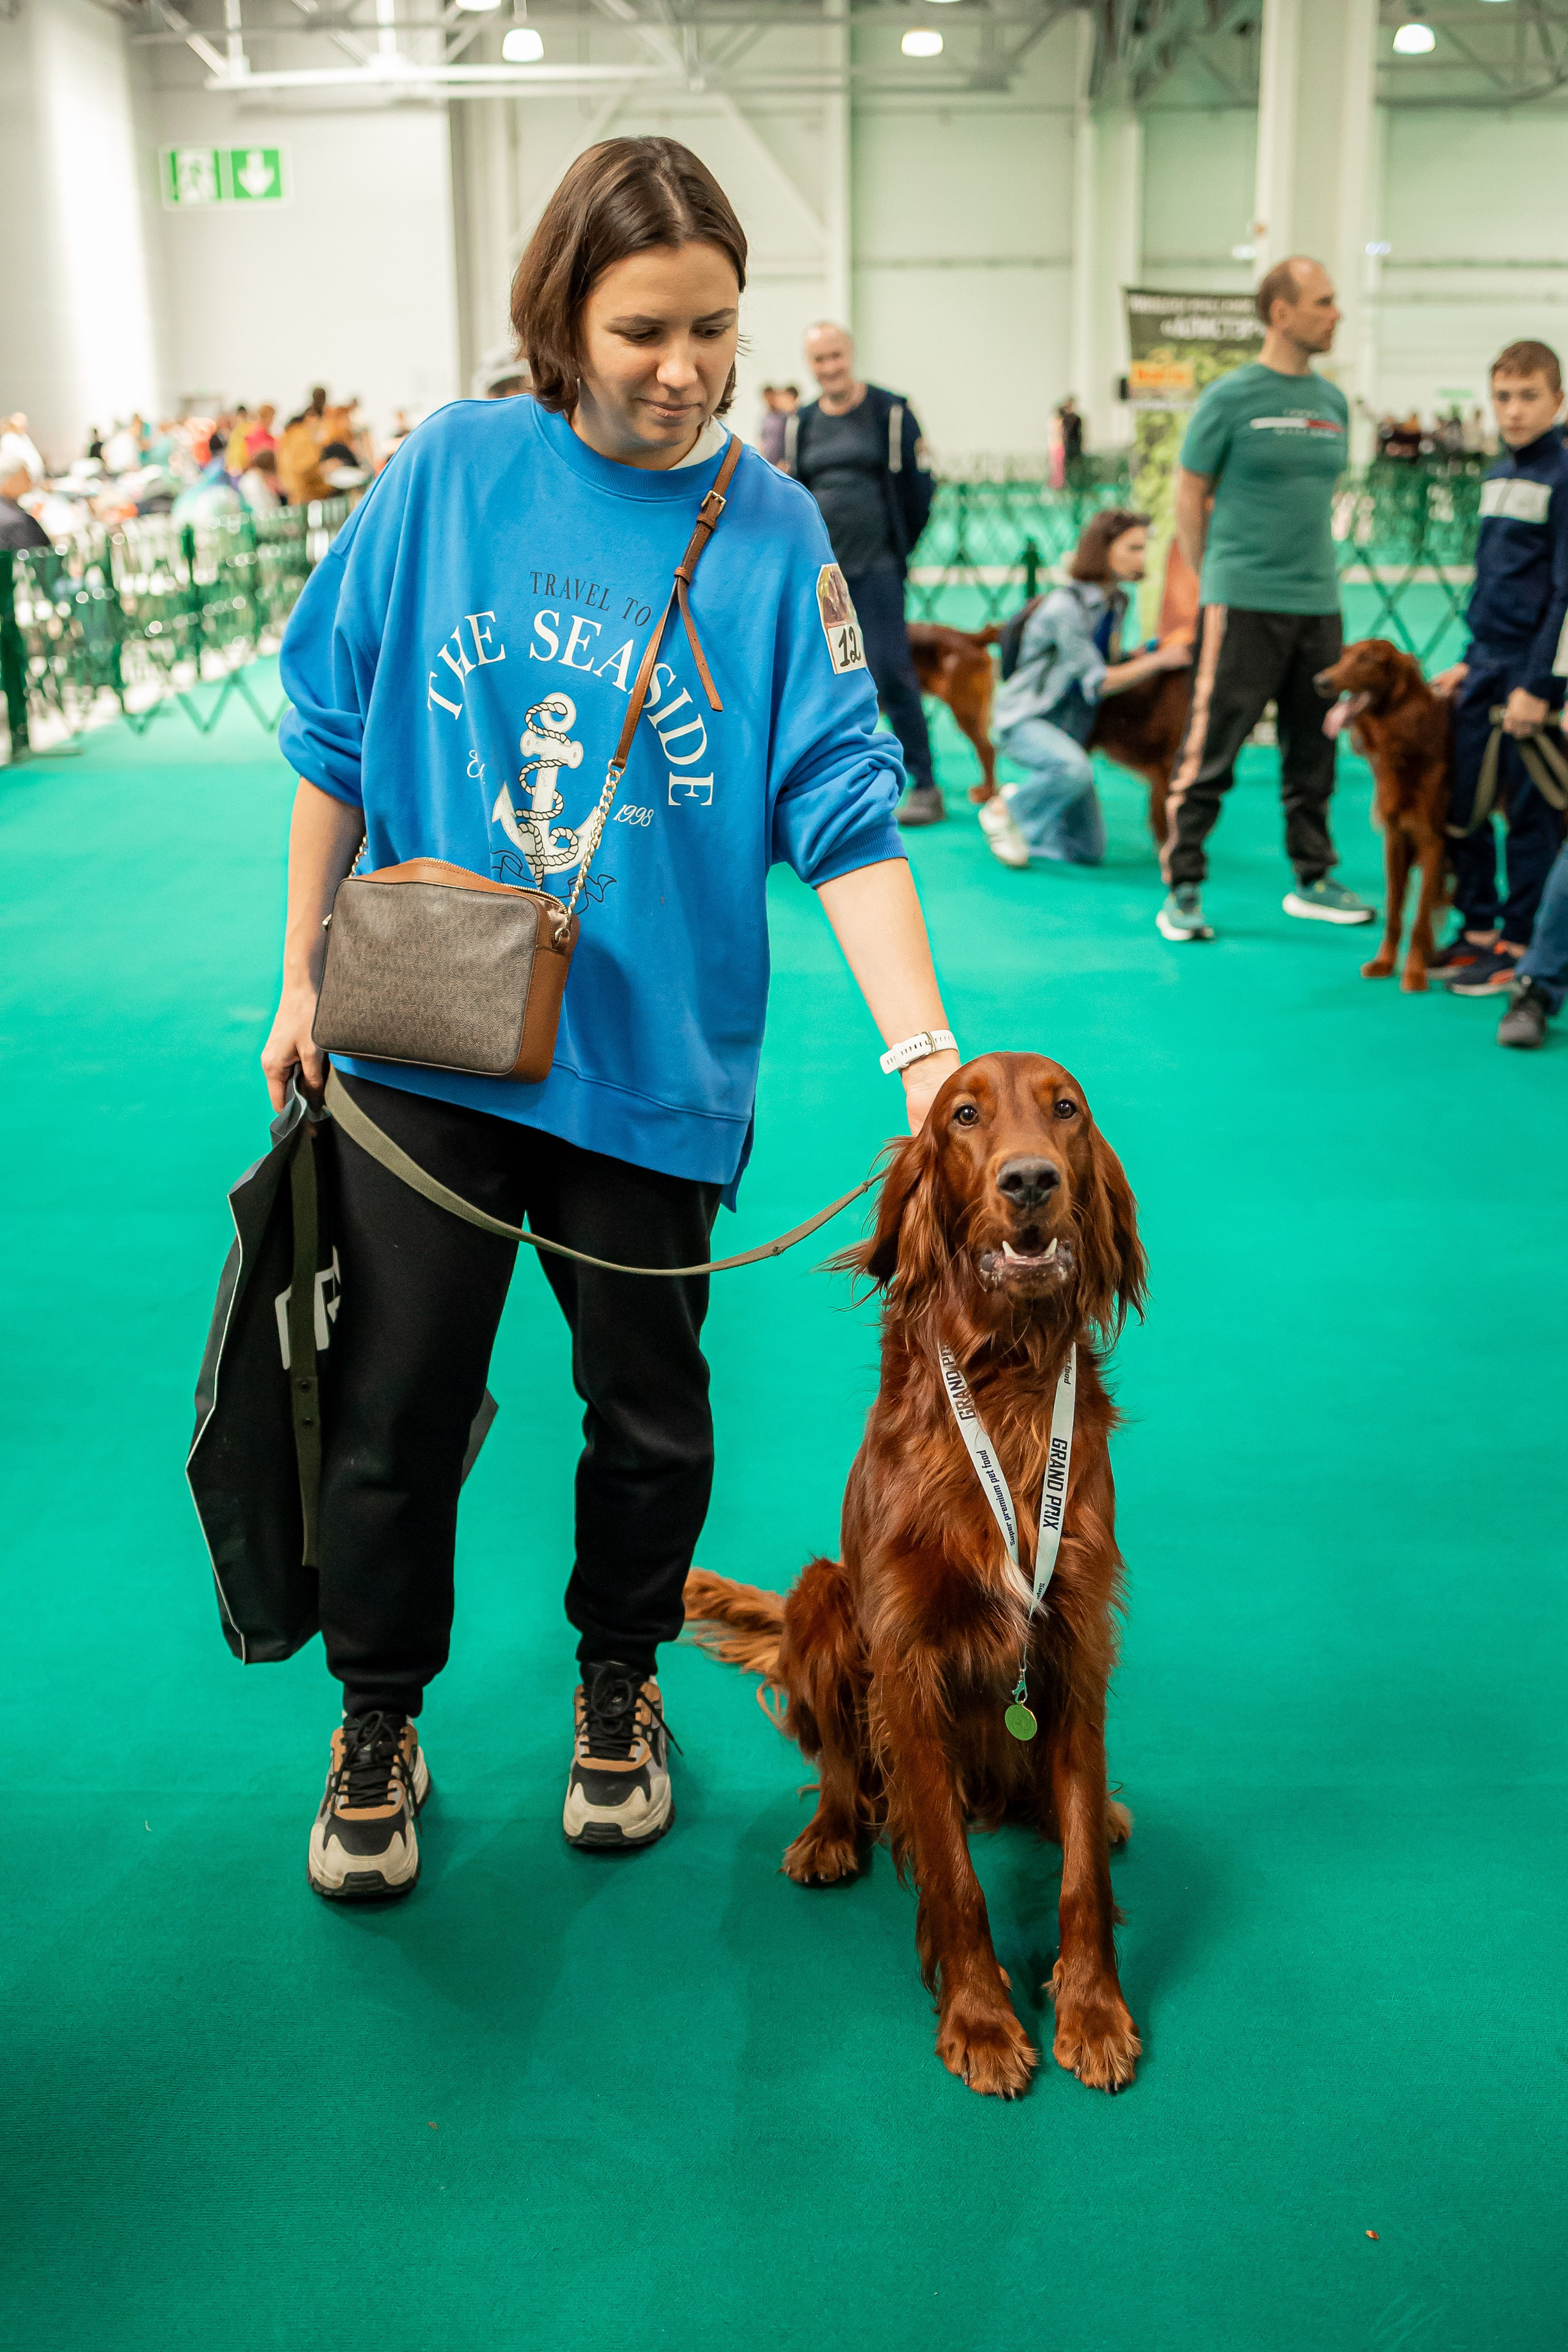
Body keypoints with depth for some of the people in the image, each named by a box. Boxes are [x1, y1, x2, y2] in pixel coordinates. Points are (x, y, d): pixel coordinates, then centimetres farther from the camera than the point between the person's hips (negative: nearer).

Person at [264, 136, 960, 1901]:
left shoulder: (773, 533, -6)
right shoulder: (454, 469, -4)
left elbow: (842, 809, -10)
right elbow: (336, 730, 4)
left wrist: (923, 1049, -20)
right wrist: (303, 980, 4)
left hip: (653, 1058, 0)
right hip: (422, 1042, 1)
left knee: (648, 1409, 14)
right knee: (391, 1409, 8)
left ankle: (618, 1680, 40)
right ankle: (377, 1721, 32)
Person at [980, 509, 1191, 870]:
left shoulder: (1117, 602, 6)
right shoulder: (1064, 605, -20)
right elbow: (1098, 682, -18)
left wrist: (1147, 651, -4)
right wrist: (1160, 660, -15)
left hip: (1069, 730, 8)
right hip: (1022, 718, -7)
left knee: (1088, 853, 1)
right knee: (1074, 770, -41)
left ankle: (1020, 803, 24)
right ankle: (1001, 811, -14)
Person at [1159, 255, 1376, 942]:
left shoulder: (1332, 402, 12)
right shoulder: (1231, 397, -4)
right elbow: (1189, 495, -1)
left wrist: (1314, 571, 12)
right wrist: (1215, 581, 1)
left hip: (1318, 603, 6)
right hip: (1242, 603, -6)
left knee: (1313, 750, 12)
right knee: (1211, 750, -6)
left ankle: (1313, 881, 23)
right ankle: (1182, 889, 1)